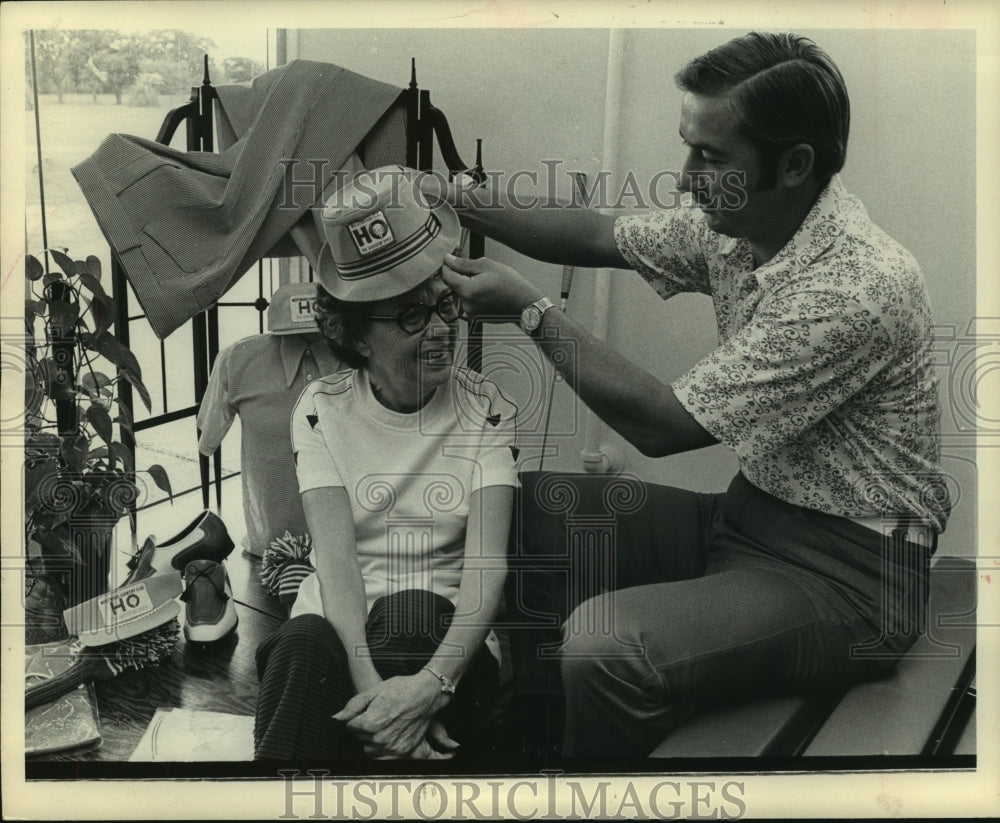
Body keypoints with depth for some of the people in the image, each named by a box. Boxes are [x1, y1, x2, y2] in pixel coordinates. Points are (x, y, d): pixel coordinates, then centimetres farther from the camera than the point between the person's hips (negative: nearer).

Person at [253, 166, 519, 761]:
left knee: (414, 615, -34)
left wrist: (432, 682, -29)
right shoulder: (323, 410, 3)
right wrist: (370, 682, -27)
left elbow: (487, 562, -11)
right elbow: (335, 553, -9)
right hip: (337, 629, 1)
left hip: (447, 640, 0)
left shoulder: (487, 410, 1)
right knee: (306, 644, -34)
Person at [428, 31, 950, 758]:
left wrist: (531, 308, -17)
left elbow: (662, 425, -24)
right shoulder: (736, 223, -2)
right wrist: (450, 197, -2)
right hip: (750, 513, 8)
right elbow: (600, 238, 9)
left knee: (603, 650, -31)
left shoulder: (858, 290, -27)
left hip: (844, 572, -8)